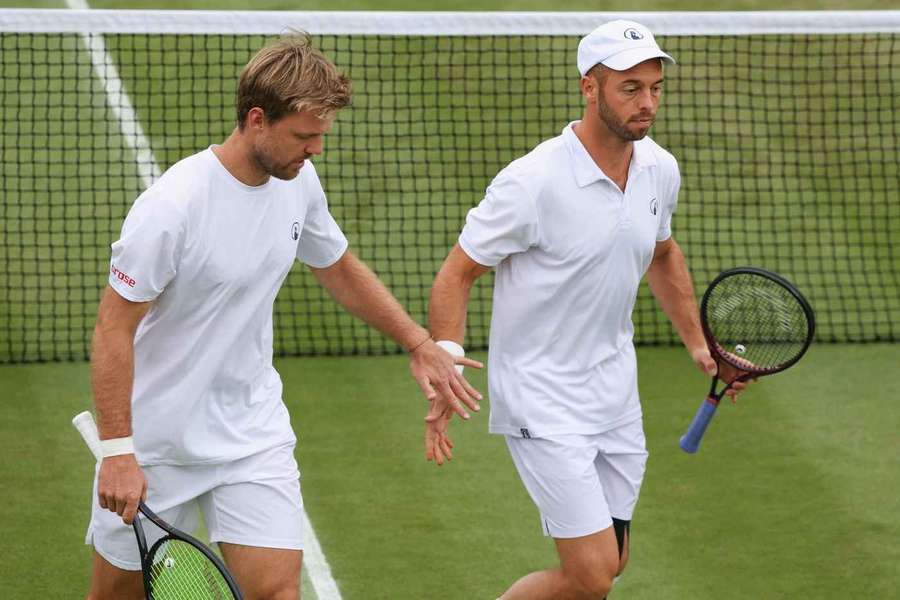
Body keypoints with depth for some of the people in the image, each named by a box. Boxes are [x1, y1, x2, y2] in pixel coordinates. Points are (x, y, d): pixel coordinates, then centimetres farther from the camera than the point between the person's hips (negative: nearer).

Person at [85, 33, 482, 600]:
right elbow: (113, 331, -20)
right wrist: (117, 452, -23)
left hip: (254, 431, 5)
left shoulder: (299, 181, -3)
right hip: (154, 441, -5)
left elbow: (340, 270, 17)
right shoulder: (172, 207, -24)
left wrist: (421, 343, 12)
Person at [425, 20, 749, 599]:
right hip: (542, 402, -7)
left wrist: (697, 343, 20)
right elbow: (456, 275, -14)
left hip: (616, 395, 7)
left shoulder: (660, 170, 1)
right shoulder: (532, 182, -21)